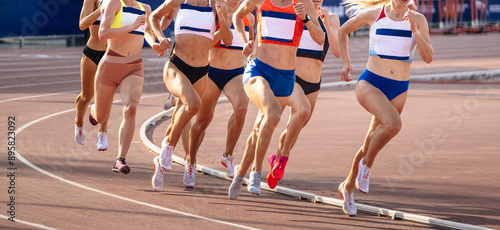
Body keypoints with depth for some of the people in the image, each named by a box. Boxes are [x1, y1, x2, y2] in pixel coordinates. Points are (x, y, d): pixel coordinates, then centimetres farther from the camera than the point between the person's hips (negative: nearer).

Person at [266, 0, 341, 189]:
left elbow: (337, 52, -11)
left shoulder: (331, 19, 2)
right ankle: (283, 157, -15)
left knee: (294, 129, 17)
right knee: (303, 110, -32)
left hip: (313, 84, 4)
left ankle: (276, 159, 46)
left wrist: (327, 24, -22)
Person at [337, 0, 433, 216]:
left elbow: (428, 57, -8)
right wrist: (346, 63, 11)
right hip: (370, 83, -3)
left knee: (371, 144, 12)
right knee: (393, 123, -31)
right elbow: (343, 31, 15)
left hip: (398, 90, 3)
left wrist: (414, 30, -20)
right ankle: (366, 164, -5)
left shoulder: (417, 20, 1)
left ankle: (348, 187, 36)